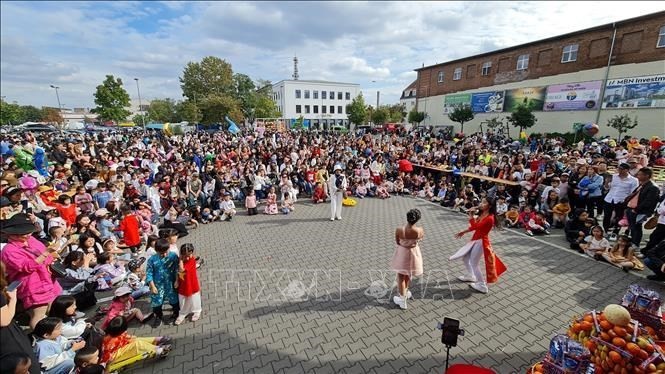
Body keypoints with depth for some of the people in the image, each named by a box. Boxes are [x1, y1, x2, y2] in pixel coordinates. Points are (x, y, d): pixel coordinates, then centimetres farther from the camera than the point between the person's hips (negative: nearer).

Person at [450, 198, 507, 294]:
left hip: (481, 242, -9)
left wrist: (471, 215, -28)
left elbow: (476, 226, -29)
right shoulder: (482, 214, 4)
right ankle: (470, 276, 42)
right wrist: (463, 232, 15)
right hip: (475, 240, 9)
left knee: (474, 263, 1)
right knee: (465, 258, 21)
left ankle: (482, 286, 16)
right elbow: (474, 226, 15)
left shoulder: (489, 218, -25)